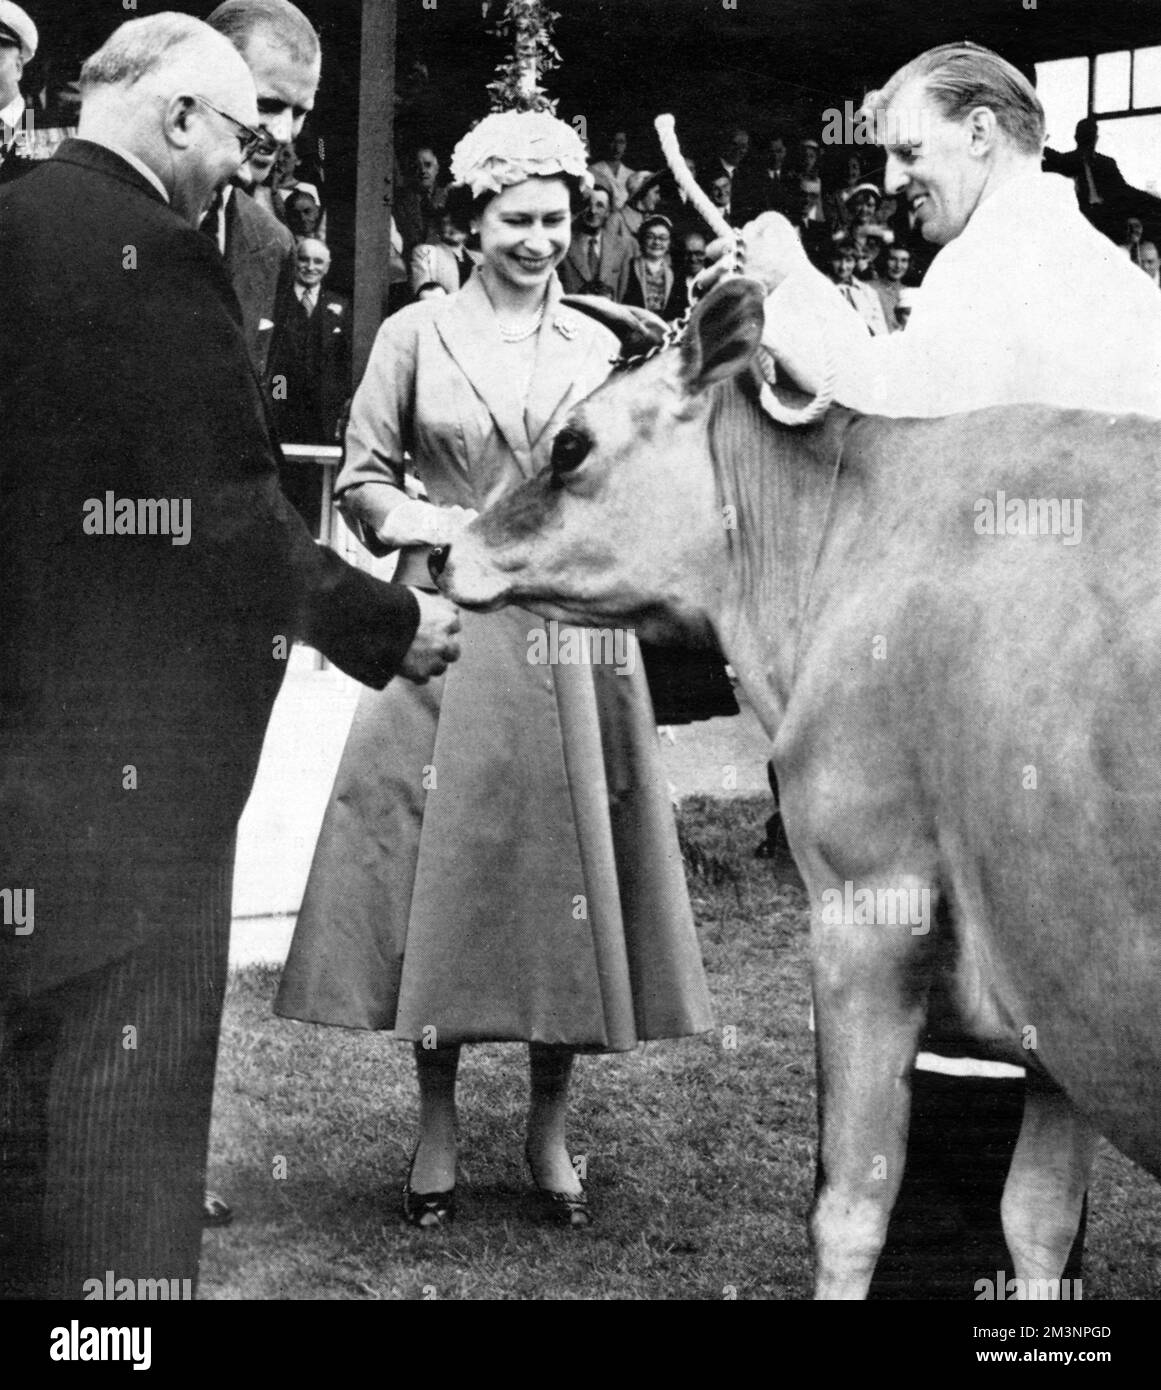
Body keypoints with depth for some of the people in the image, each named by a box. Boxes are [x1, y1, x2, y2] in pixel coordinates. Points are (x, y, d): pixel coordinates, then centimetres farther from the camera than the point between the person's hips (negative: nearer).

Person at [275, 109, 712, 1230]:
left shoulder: (600, 348, 10)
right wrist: (453, 529, -10)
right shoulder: (416, 336, 3)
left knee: (567, 873, 3)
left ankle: (549, 1129, 16)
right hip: (449, 629, -2)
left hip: (573, 639, 2)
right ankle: (436, 1128, 13)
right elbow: (362, 481, 3)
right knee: (442, 870, 0)